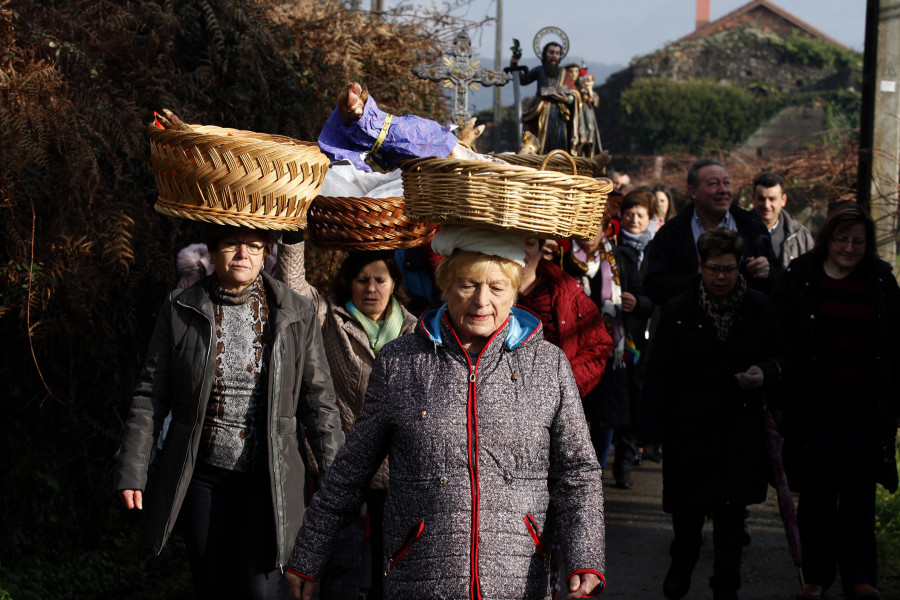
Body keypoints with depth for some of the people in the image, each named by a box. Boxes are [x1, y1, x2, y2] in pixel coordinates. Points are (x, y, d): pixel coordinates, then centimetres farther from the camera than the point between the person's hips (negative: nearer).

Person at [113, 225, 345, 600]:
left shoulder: (297, 315, 0)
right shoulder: (179, 312, 0)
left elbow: (318, 402, 1)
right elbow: (151, 396, 3)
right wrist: (132, 470, -2)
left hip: (269, 479, -1)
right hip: (202, 475, 2)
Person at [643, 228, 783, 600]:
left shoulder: (759, 308, 1)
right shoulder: (678, 311, -3)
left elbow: (778, 357, 11)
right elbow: (659, 373, 1)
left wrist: (764, 374, -12)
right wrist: (657, 426, -3)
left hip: (740, 427, 0)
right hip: (689, 426, 0)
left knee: (731, 509, 1)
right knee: (687, 505, 9)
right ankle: (682, 563, 39)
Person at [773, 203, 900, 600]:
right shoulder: (800, 277, 2)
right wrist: (779, 387, -3)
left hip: (862, 406, 0)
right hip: (813, 403, 0)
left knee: (857, 487, -4)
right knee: (816, 490, 6)